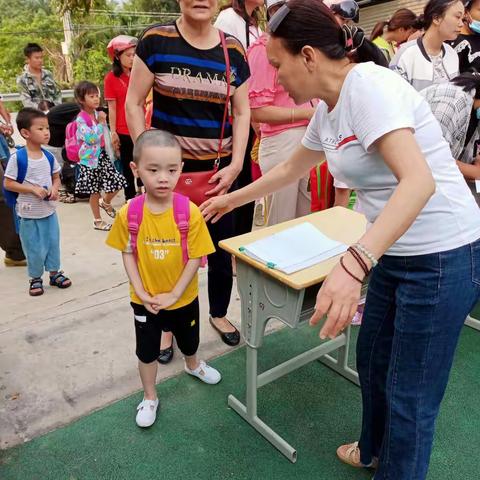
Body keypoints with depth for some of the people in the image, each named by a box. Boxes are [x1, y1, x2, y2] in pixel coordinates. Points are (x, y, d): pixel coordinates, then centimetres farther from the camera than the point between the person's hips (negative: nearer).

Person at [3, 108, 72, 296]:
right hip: (28, 214, -4)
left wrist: (55, 189, -11)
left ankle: (55, 273, 33)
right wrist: (33, 189, -21)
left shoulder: (49, 157, -1)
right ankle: (36, 278, 26)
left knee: (53, 243, 15)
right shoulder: (17, 158, -15)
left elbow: (56, 178, 11)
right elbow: (8, 183, -12)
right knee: (34, 249, 7)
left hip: (49, 211, 4)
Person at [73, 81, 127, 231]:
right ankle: (97, 221, 19)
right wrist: (101, 122, -21)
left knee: (117, 182, 5)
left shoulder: (97, 114, 6)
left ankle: (105, 202, 36)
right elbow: (91, 138, -27)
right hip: (90, 158, -6)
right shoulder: (81, 119, -16)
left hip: (102, 154, 6)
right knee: (95, 191, 4)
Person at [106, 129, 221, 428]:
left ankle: (193, 365, 60)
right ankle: (150, 397, 42)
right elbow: (128, 255, -6)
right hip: (145, 300, 0)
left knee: (189, 341, 26)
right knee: (147, 350, 17)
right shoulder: (128, 213, -17)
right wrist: (142, 293, -13)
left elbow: (195, 258, -15)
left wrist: (174, 294, -16)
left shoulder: (190, 212, -21)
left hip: (184, 298, 1)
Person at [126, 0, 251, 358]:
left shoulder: (233, 51, 2)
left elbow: (242, 112, 6)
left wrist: (235, 166, -5)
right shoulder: (156, 42, -5)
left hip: (218, 167, 3)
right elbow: (134, 104, -3)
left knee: (222, 245, 12)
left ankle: (219, 313, 36)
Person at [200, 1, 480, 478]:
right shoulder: (328, 109, 8)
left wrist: (353, 263, -43)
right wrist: (232, 200, 30)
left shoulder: (367, 86, -20)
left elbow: (418, 181, -32)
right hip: (396, 254, 9)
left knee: (409, 394, 5)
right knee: (372, 362, 23)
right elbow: (289, 169, 23)